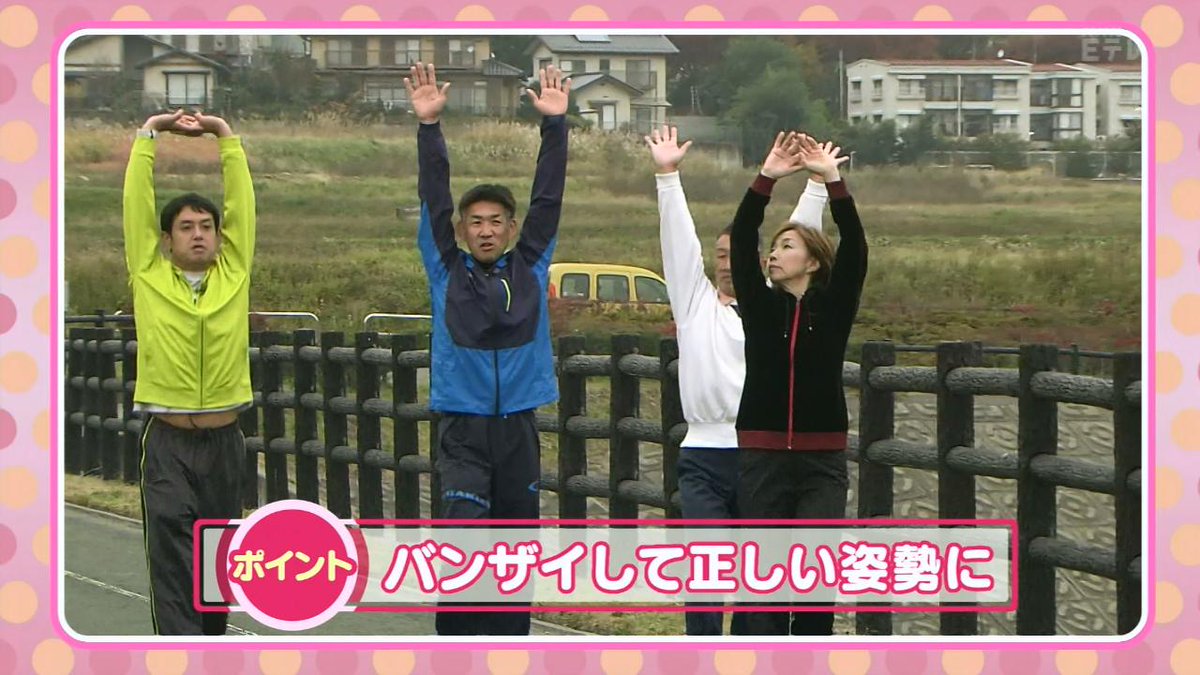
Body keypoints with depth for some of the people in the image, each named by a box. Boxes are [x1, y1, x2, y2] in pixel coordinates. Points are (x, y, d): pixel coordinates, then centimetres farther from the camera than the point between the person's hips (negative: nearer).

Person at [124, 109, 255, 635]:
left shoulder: (234, 273, 4)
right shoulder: (149, 275, 0)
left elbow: (241, 202, 3)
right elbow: (137, 202, -1)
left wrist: (225, 136, 4)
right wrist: (148, 135, 2)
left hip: (223, 439, 3)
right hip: (167, 440, -3)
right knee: (171, 558, -8)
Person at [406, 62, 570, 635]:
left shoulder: (529, 270, 7)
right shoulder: (446, 272, 4)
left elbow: (548, 198, 3)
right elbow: (434, 201, -3)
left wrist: (554, 124, -4)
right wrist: (428, 125, -11)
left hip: (518, 429, 2)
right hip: (462, 431, -2)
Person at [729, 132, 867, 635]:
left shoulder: (833, 308, 3)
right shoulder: (759, 305, 7)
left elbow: (855, 248, -10)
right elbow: (741, 243, -5)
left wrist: (832, 181, -19)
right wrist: (766, 180, -16)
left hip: (821, 461, -2)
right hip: (762, 459, 2)